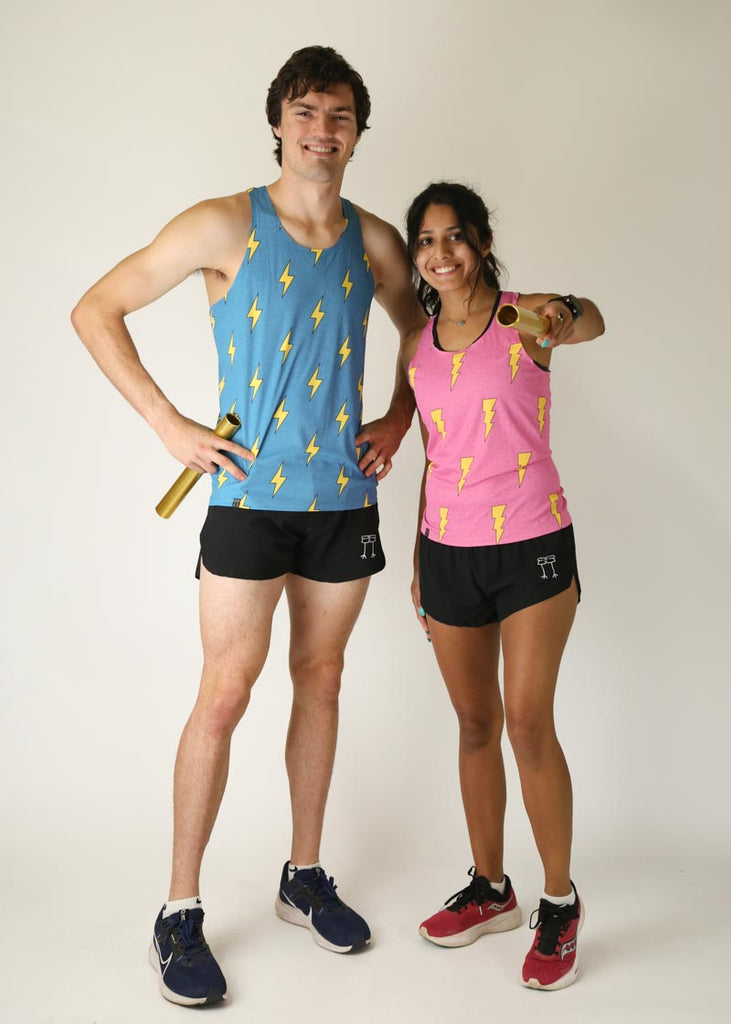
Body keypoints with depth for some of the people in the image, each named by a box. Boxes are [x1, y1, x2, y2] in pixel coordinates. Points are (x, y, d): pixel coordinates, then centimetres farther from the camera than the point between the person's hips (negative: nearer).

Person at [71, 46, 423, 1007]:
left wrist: (398, 421, 9)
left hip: (344, 496, 4)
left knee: (321, 680, 12)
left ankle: (304, 876, 29)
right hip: (250, 494, -4)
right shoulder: (226, 225, -5)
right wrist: (170, 426, -9)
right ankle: (181, 911, 12)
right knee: (225, 693, -3)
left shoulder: (375, 241, 7)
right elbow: (96, 311, -3)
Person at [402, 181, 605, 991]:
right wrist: (419, 559, 15)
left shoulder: (525, 320, -7)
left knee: (528, 722, -6)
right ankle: (490, 890, 28)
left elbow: (590, 322, -31)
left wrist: (571, 316, -55)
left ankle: (560, 902, 13)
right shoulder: (417, 349, 7)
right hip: (448, 551, 5)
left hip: (532, 545, -4)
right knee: (475, 725, 12)